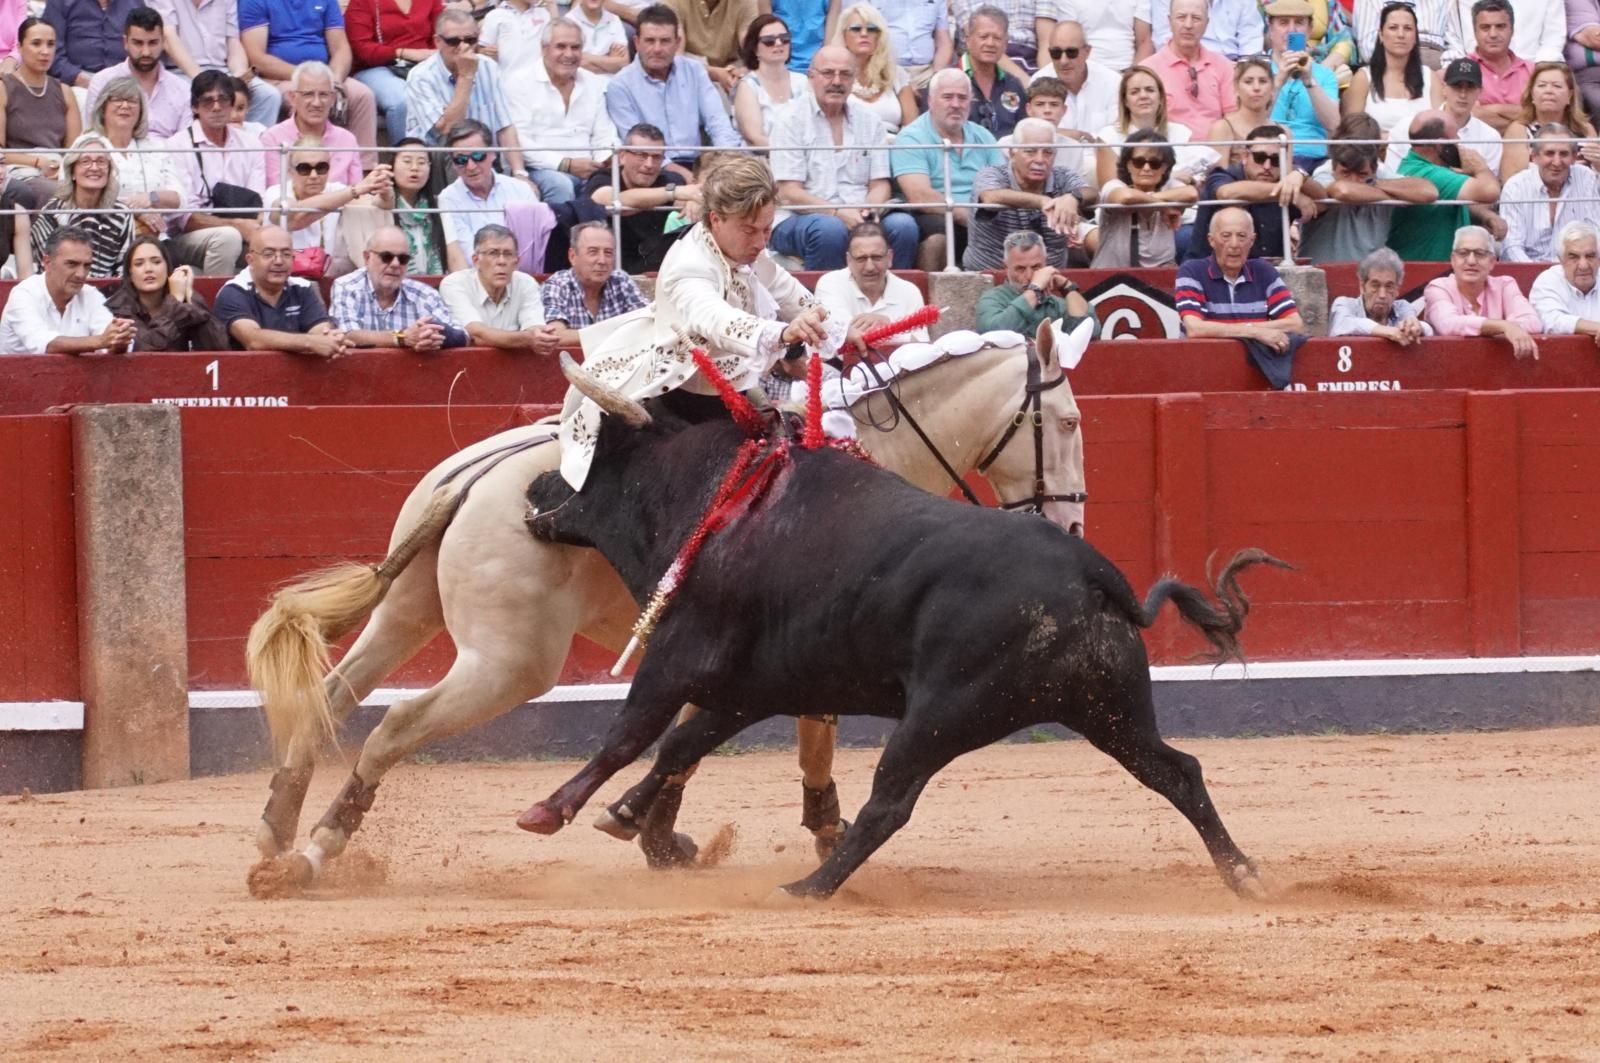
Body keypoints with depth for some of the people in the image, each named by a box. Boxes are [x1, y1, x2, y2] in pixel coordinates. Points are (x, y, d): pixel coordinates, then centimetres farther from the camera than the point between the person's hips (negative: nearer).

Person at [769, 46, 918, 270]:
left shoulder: (868, 120, 14)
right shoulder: (792, 120, 0)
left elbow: (880, 184, 11)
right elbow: (788, 194, -7)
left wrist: (869, 211, -13)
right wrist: (838, 213, -20)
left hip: (858, 218, 4)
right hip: (799, 219, -4)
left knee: (903, 225, -25)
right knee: (831, 229, -37)